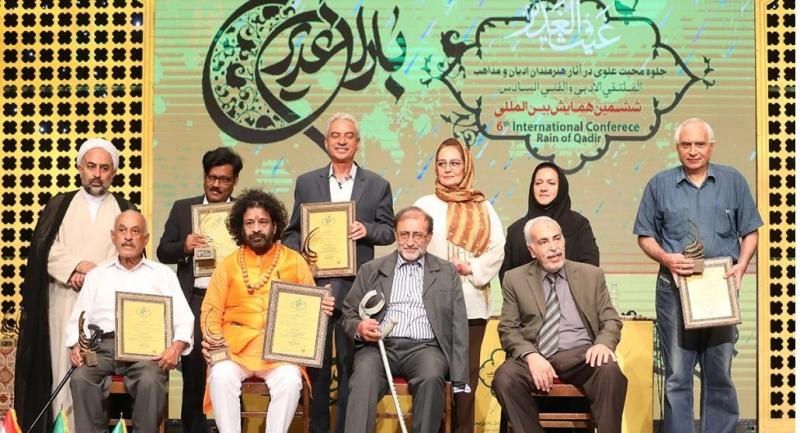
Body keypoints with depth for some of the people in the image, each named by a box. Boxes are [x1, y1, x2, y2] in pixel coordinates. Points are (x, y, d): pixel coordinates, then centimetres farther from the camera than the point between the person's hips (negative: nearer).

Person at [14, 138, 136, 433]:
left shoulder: (125, 210, 13)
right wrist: (81, 265, -12)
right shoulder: (60, 205, 15)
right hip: (63, 301, 1)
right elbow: (45, 248, 2)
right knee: (64, 368, -4)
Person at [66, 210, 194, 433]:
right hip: (104, 346, 2)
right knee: (81, 378, -30)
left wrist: (176, 347, -11)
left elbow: (184, 320, 9)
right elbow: (78, 320, 18)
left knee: (150, 381, -34)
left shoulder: (163, 274, 18)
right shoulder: (96, 275, 24)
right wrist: (76, 346, -3)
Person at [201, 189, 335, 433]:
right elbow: (212, 309, 10)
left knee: (290, 379, -30)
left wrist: (321, 308, -10)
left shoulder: (295, 262, 11)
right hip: (235, 347, 1)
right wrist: (211, 338, -9)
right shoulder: (228, 265, 12)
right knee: (221, 376, -30)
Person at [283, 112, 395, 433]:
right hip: (314, 284, 1)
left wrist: (367, 229, -13)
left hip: (355, 289, -1)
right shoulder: (306, 183, 10)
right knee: (316, 364, 6)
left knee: (351, 363, 3)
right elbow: (292, 232, 10)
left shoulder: (377, 185, 8)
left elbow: (389, 232, 7)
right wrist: (298, 255, -9)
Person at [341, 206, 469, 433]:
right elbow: (348, 313, 16)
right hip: (379, 346, 0)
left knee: (431, 377, -34)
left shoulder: (447, 272, 16)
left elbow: (458, 325, 10)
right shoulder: (371, 270, 17)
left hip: (424, 347, 0)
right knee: (364, 377, -33)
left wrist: (459, 379, -1)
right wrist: (359, 327, -10)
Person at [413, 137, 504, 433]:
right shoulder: (424, 205, 6)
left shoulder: (482, 207, 12)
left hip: (472, 302, 2)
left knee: (468, 373, 6)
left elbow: (497, 249, 5)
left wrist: (471, 269, -9)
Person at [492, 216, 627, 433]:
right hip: (535, 356, 0)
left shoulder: (591, 275, 14)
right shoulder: (515, 279, 11)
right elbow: (508, 329, 6)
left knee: (610, 371, -33)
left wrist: (604, 343, -13)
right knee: (505, 377, -32)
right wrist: (531, 355, -15)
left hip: (580, 355, 0)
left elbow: (611, 320, 11)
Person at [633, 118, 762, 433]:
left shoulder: (733, 181, 8)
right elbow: (645, 236, 8)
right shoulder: (660, 185, 6)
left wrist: (741, 264, -6)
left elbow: (750, 232, 11)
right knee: (677, 376, 1)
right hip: (675, 289, -1)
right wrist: (666, 258, -11)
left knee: (719, 374, 6)